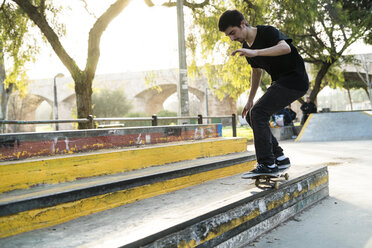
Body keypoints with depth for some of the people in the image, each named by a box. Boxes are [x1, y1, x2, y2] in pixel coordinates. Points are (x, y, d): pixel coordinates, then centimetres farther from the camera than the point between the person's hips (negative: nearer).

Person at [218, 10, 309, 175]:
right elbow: (256, 71, 22)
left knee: (258, 113, -20)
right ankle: (280, 158, 10)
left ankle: (267, 164, -16)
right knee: (251, 116, 5)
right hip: (280, 83, 9)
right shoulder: (246, 47, 9)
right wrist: (250, 100, 22)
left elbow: (285, 48, -36)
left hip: (295, 80, -9)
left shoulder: (267, 32, -16)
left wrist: (255, 52, -46)